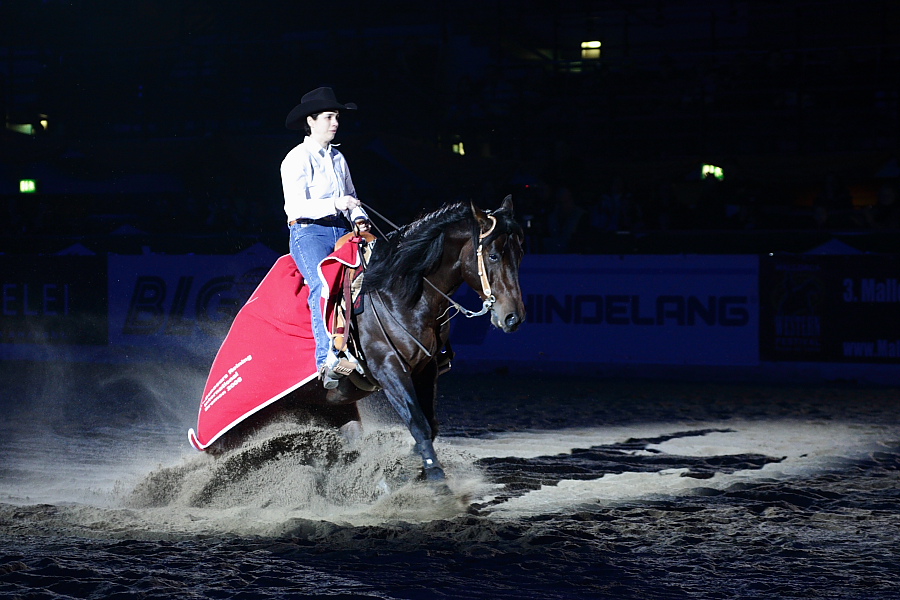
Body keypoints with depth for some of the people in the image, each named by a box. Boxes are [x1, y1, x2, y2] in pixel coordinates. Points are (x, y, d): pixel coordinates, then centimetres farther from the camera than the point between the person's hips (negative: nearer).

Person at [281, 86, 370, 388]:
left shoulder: (338, 158, 20)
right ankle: (328, 361, -43)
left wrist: (359, 217, 2)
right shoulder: (296, 159, -2)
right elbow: (295, 207, -12)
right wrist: (335, 204, -25)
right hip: (309, 231, -7)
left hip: (341, 231, 7)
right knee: (324, 284, -32)